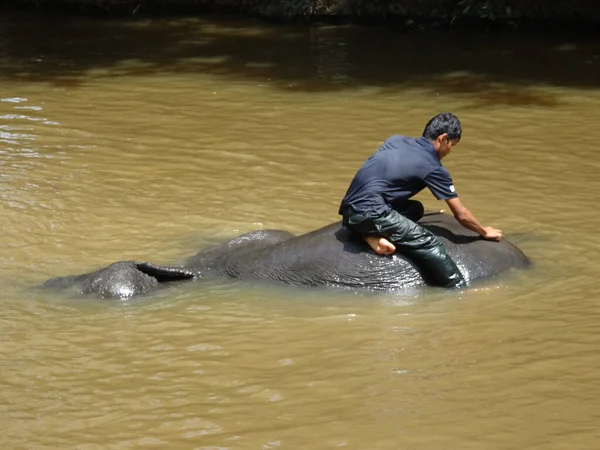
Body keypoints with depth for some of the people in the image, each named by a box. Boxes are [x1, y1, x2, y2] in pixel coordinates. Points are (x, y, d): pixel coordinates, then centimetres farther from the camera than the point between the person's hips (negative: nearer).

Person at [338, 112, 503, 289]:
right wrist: (485, 232, 25)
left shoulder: (396, 140, 18)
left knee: (415, 209, 22)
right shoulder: (433, 168, 1)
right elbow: (461, 215, 8)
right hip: (370, 213, -8)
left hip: (349, 210, 8)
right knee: (430, 244, -6)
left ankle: (372, 235, 0)